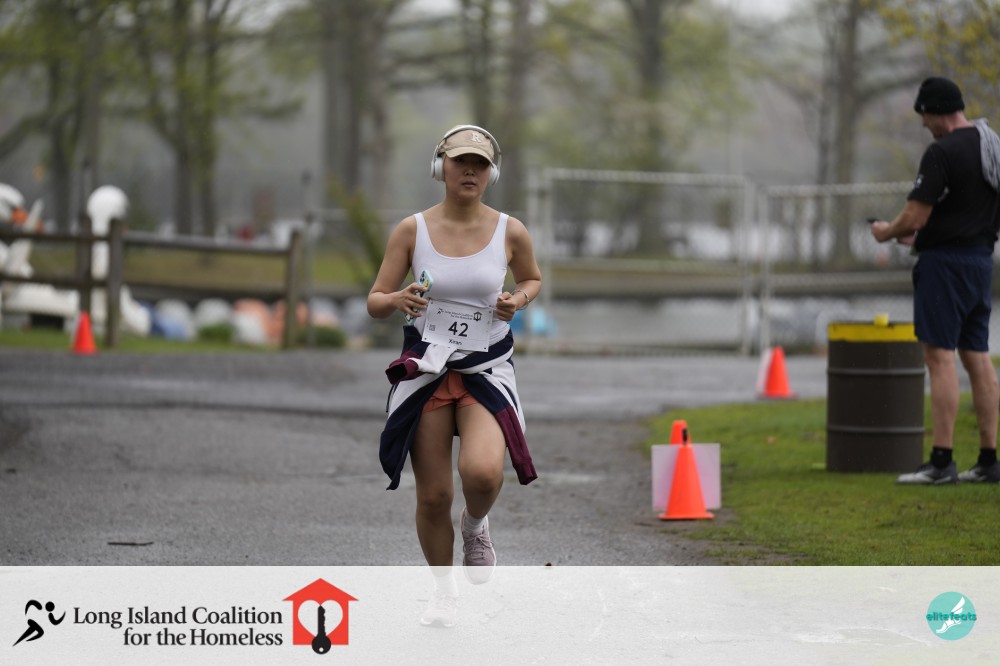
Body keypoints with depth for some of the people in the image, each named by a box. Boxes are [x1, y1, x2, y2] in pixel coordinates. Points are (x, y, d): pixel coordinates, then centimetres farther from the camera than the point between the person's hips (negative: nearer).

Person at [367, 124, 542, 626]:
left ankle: (475, 525, 11)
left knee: (482, 472, -26)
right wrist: (397, 300, -23)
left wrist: (518, 299, -5)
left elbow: (532, 279, 18)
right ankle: (442, 589, 27)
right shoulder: (412, 230, -3)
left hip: (487, 371, -1)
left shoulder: (510, 232, -2)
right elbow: (374, 302, 0)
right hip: (424, 371, 1)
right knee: (433, 495, 1)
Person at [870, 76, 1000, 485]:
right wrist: (921, 236, 24)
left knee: (940, 357, -8)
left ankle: (941, 463, -11)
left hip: (946, 262, -9)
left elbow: (915, 216, -18)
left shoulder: (942, 152, -16)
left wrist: (888, 232, 3)